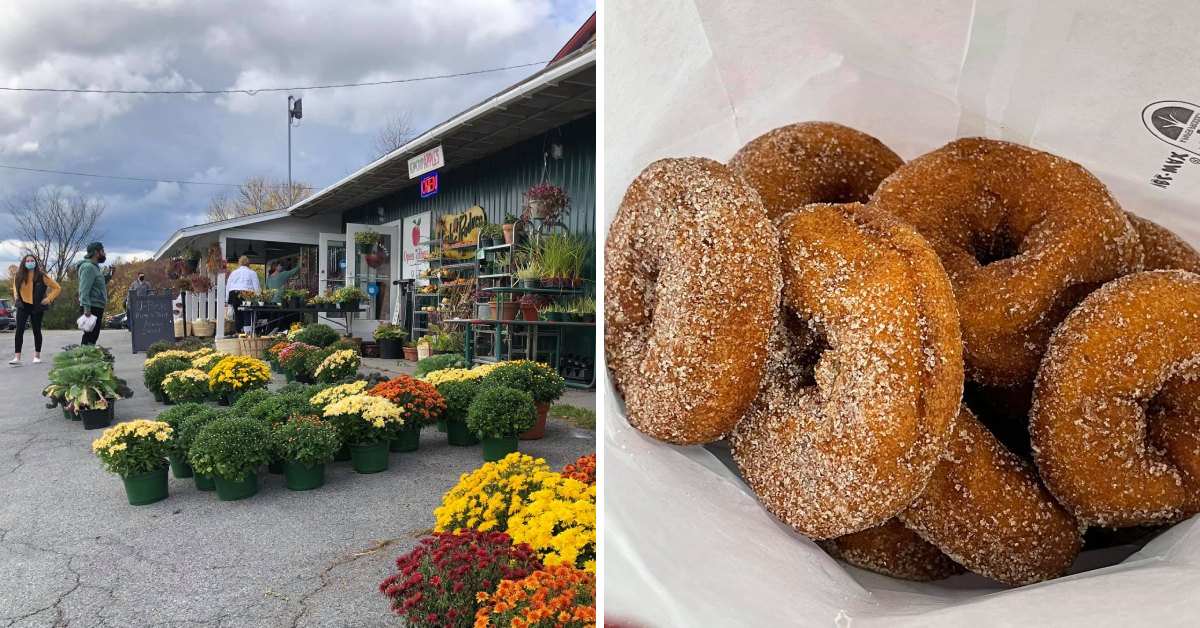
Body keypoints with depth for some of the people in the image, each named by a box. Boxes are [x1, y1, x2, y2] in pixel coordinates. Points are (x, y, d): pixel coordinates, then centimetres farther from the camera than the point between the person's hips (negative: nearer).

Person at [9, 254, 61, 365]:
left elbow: (57, 288, -1)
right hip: (23, 306, 2)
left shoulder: (42, 276, -7)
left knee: (36, 331, 6)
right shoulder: (19, 276, 1)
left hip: (37, 307, -2)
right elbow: (15, 287, 24)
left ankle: (37, 356, 18)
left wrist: (49, 299, -10)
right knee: (19, 330, -7)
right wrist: (16, 296, 9)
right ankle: (17, 357, -9)